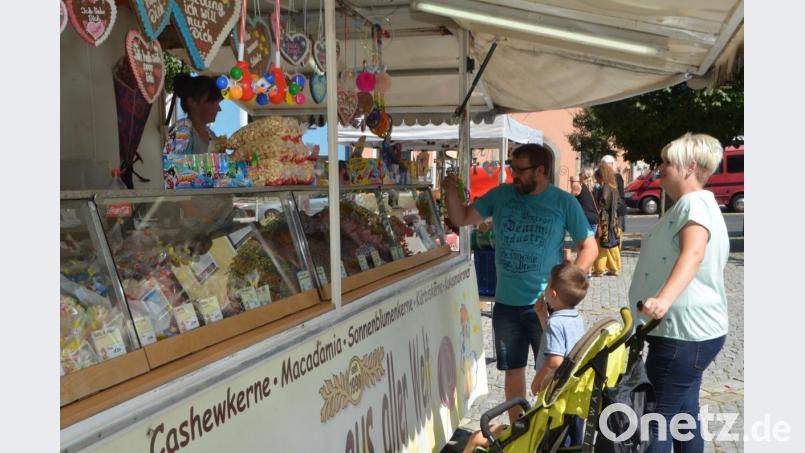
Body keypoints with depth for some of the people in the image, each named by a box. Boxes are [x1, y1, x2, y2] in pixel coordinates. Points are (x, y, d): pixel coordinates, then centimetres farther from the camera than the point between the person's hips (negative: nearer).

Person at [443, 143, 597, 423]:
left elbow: (589, 247, -2)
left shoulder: (564, 203, -6)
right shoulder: (501, 195, 1)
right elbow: (462, 219, 6)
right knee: (513, 368, 16)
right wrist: (451, 193, -12)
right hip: (506, 303, 4)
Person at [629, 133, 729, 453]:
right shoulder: (693, 204, 19)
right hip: (693, 331, 11)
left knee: (657, 420, -8)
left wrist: (664, 299, -49)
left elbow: (693, 254, -34)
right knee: (684, 415, 18)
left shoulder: (694, 202, -16)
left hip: (684, 333, -11)